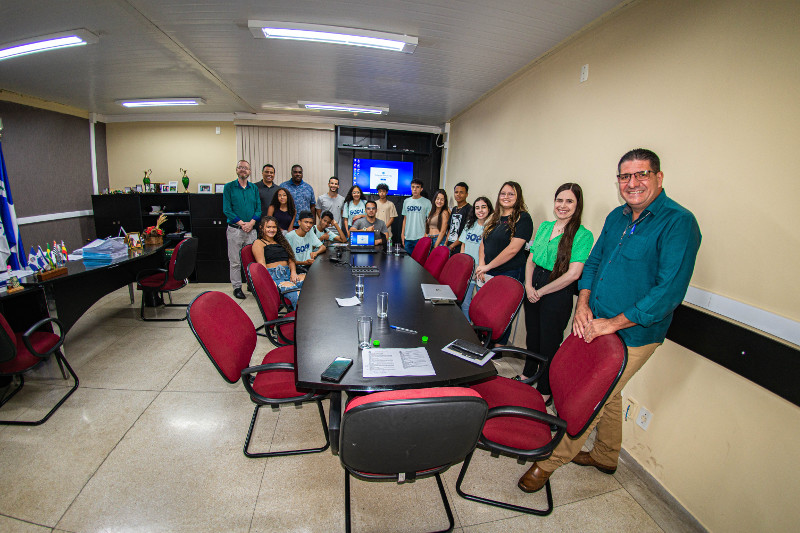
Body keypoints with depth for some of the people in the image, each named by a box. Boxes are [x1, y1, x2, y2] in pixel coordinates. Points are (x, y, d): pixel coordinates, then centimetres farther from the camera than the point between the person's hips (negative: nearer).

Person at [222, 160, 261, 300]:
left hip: (251, 229, 3)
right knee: (235, 261, 2)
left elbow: (258, 208, 6)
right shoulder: (229, 187, 2)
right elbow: (227, 209, -4)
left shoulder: (254, 188, 11)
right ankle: (237, 287, 12)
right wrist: (241, 223, -14)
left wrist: (252, 222, -10)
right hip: (235, 229, -2)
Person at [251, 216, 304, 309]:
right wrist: (272, 283, -18)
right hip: (273, 276, -5)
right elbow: (262, 266, -2)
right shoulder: (258, 243, 11)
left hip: (288, 273, 5)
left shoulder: (281, 242, 30)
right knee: (296, 294, -37)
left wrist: (293, 272, 1)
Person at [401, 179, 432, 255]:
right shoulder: (406, 201, 12)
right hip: (407, 237, 4)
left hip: (420, 237, -4)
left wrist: (426, 235, -10)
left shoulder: (427, 202, -2)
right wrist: (402, 233, 11)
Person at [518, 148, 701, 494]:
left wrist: (612, 323, -21)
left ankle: (551, 461, 23)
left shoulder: (679, 222, -16)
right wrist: (583, 303, -2)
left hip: (631, 336, -7)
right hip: (594, 326, 7)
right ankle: (606, 457, 45)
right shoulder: (617, 217, 7)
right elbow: (593, 262, 14)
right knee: (606, 395, 22)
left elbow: (670, 291, -22)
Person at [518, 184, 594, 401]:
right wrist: (529, 286, -4)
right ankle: (527, 375, 43)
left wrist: (541, 292, -13)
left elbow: (573, 274, -18)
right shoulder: (544, 226, 8)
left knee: (549, 343, 8)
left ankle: (544, 392, 28)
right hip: (534, 288, 6)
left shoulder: (583, 235, -12)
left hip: (558, 294, -5)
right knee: (532, 336, 20)